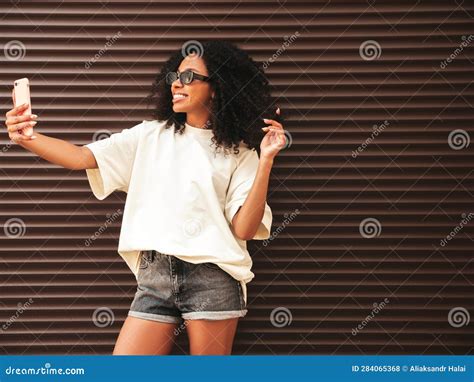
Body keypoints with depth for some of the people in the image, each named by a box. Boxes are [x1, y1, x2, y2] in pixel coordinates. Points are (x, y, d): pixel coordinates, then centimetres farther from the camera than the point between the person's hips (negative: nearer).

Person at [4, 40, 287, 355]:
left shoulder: (239, 153, 5)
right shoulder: (151, 136, 13)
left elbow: (244, 228, -5)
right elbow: (81, 157, 2)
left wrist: (266, 161, -12)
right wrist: (27, 139, -14)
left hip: (212, 278, -3)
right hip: (154, 277, 3)